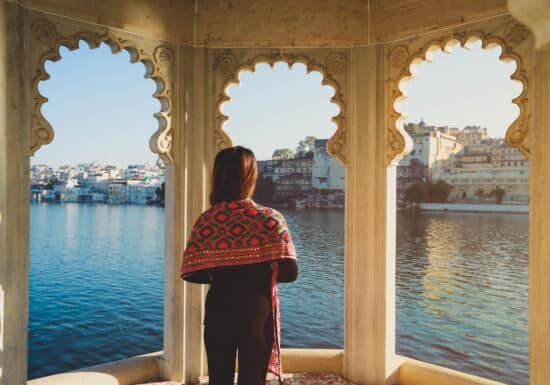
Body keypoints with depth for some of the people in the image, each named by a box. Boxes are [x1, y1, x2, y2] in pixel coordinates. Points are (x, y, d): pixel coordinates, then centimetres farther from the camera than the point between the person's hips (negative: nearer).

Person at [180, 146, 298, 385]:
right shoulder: (270, 219, -12)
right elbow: (289, 272, -13)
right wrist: (261, 274, 6)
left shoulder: (205, 221, -7)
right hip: (257, 312, -2)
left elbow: (191, 274, -6)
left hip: (218, 310, 2)